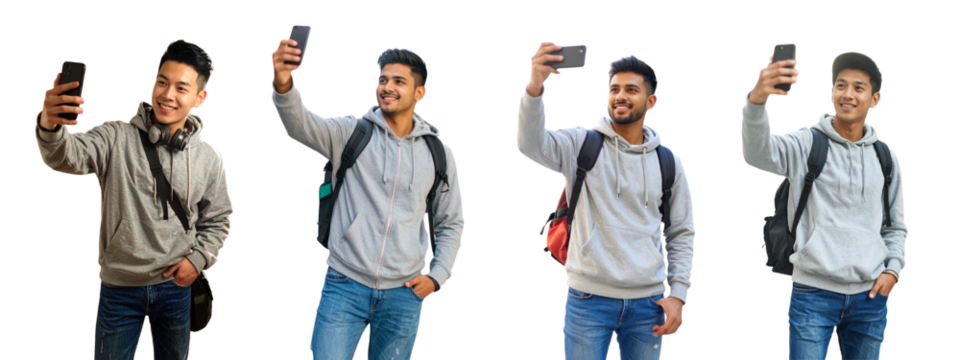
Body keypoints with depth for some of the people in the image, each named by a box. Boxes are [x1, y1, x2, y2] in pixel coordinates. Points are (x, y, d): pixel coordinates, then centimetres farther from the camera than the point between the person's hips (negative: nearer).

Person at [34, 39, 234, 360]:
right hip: (119, 287, -2)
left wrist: (198, 258, -4)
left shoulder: (209, 157, -2)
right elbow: (68, 157, -29)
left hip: (175, 286, 2)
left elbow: (219, 218, 11)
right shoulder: (117, 137, -11)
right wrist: (49, 126, -51)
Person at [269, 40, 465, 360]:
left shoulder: (440, 153, 6)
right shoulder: (351, 133, -1)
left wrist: (437, 276, 4)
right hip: (344, 286, -2)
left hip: (404, 295, 2)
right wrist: (283, 85, -42)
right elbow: (302, 126, -22)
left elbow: (451, 224, 17)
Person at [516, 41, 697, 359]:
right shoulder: (582, 144, 0)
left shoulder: (668, 163, 8)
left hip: (648, 303, 3)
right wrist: (535, 86, -38)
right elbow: (531, 144, -20)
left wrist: (678, 294, 2)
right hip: (588, 298, -2)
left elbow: (683, 234, 13)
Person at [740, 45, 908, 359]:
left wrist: (893, 270, 1)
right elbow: (757, 153, -25)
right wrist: (755, 100, -44)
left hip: (871, 295, 4)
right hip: (813, 291, -4)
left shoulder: (885, 156, 11)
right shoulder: (807, 143, -3)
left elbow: (896, 226, 20)